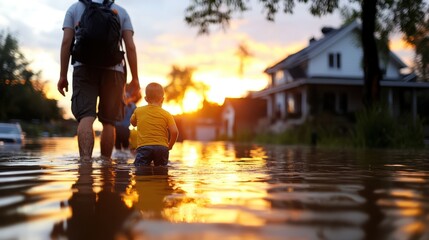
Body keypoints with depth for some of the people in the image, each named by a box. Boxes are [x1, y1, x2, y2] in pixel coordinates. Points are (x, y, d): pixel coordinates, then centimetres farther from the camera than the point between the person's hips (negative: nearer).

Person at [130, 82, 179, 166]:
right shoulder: (166, 114, 3)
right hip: (161, 147, 1)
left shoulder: (138, 111, 9)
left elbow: (133, 122, 30)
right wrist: (169, 146, 11)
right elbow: (175, 132, -6)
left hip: (143, 147, 0)